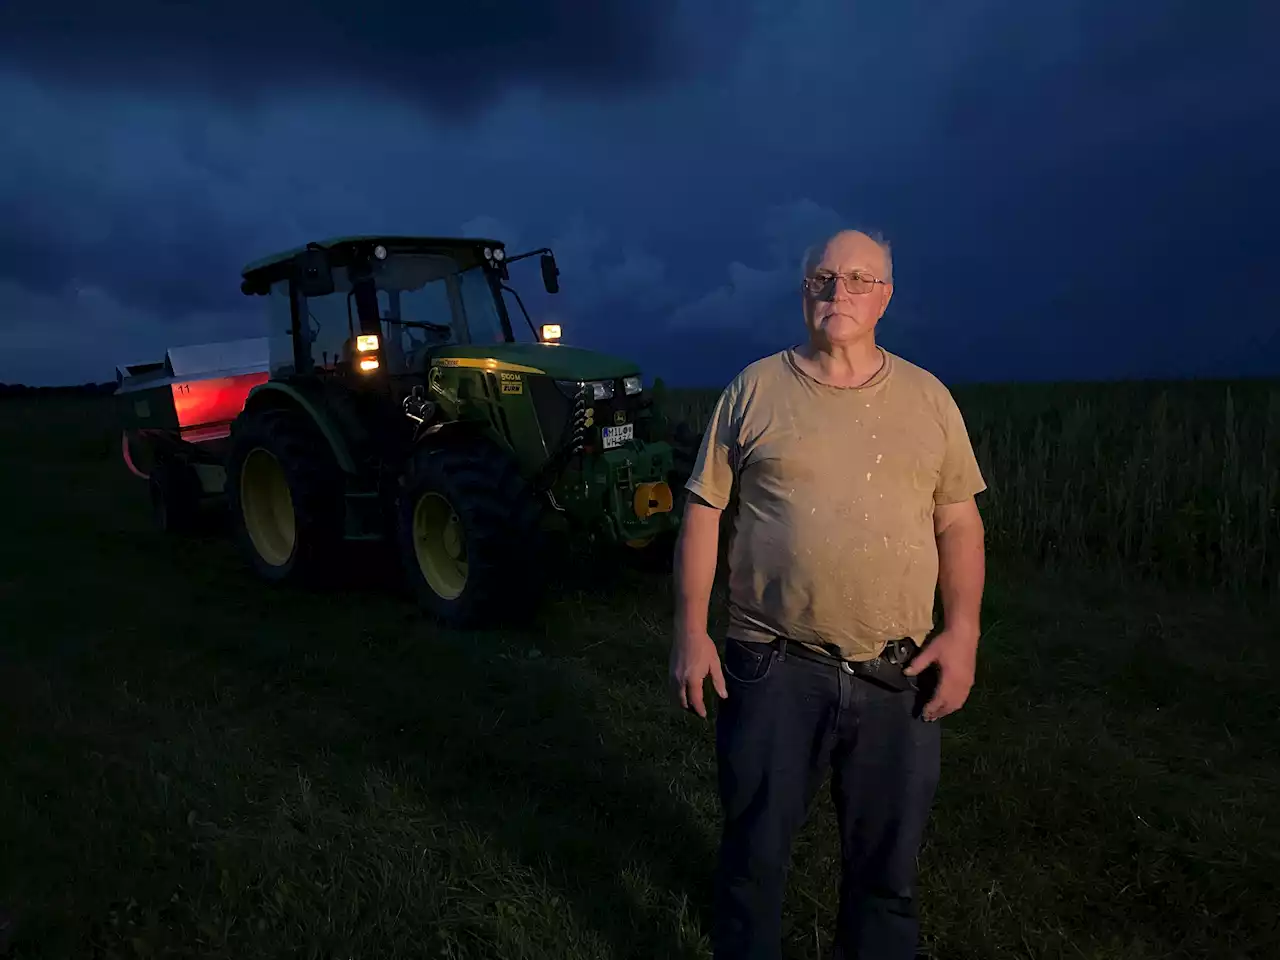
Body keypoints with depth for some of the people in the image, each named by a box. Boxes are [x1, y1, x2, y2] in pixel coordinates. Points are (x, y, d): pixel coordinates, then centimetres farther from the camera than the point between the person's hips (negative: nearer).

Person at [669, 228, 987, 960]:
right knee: (754, 852, 12)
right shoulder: (755, 389, 0)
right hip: (773, 667, -1)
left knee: (886, 864, 16)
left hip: (898, 675, 2)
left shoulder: (928, 398, 5)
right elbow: (704, 511, 1)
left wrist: (963, 631, -5)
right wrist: (692, 631, -5)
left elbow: (959, 523, 7)